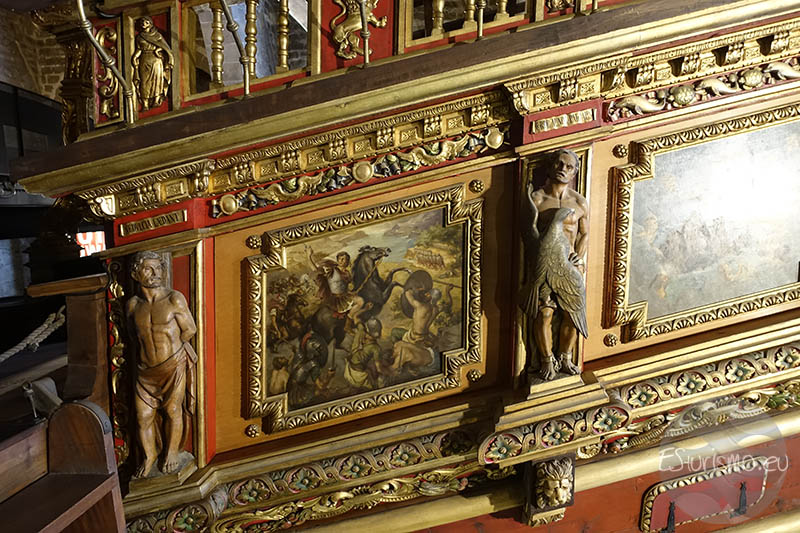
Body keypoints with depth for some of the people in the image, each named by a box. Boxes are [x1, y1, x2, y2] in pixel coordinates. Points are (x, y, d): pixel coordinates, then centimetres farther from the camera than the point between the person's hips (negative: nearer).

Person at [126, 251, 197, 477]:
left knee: (173, 410, 7)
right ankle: (149, 455, 25)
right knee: (143, 416, 4)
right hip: (146, 369, 3)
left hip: (174, 365, -3)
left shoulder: (174, 299, -9)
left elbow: (189, 330, -4)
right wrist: (151, 348, 6)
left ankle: (172, 452, 27)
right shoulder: (132, 305, 1)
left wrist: (168, 346, 3)